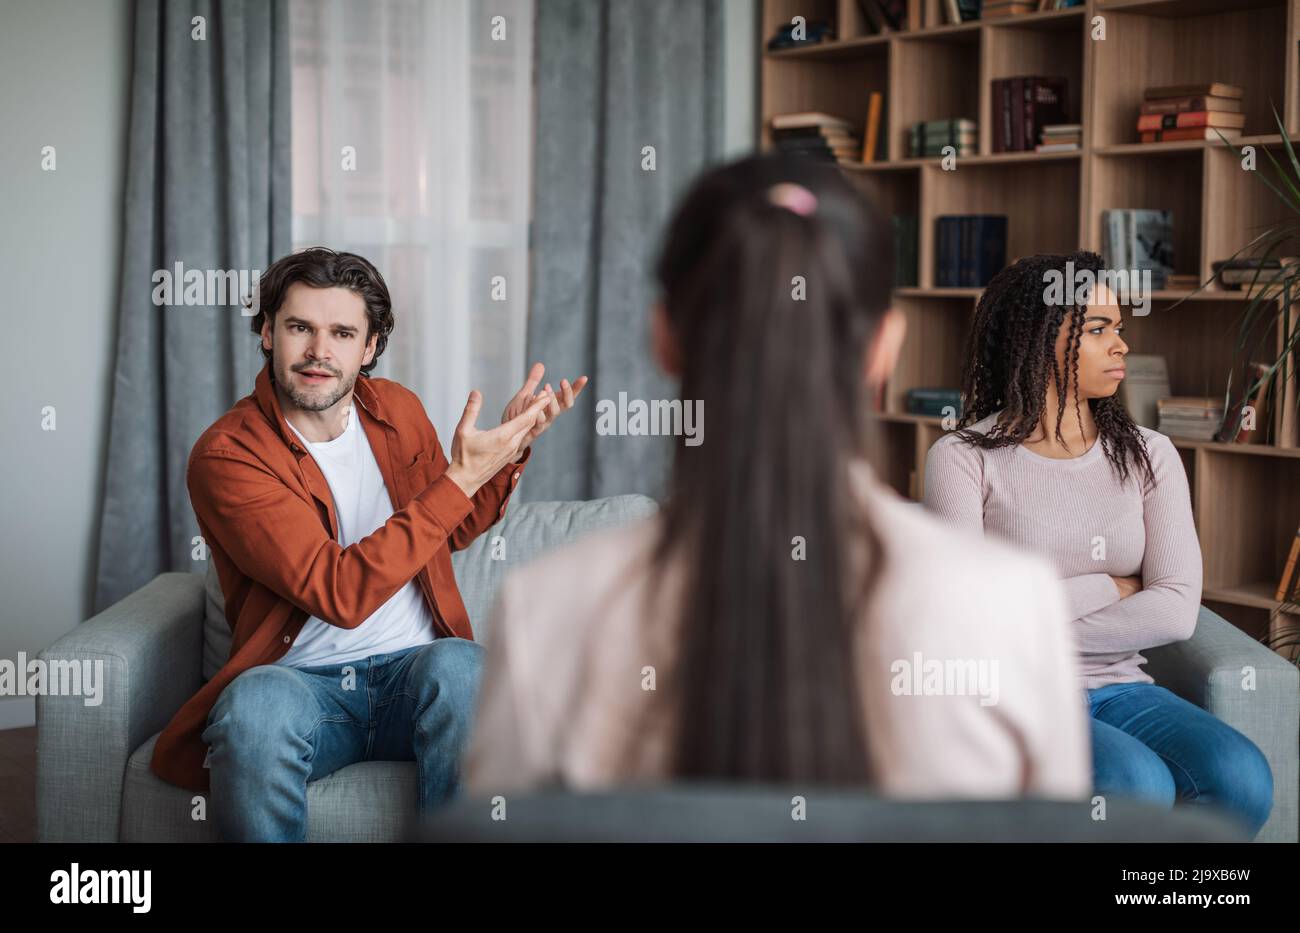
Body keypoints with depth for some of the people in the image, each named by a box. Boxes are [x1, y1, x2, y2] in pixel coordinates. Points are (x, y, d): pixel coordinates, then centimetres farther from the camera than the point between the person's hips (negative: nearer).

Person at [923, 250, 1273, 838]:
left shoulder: (1148, 454, 8)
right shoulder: (962, 457, -2)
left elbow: (1177, 612, -5)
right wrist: (1110, 587, -7)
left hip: (1119, 688, 4)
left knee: (1243, 781, -26)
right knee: (1140, 785, -33)